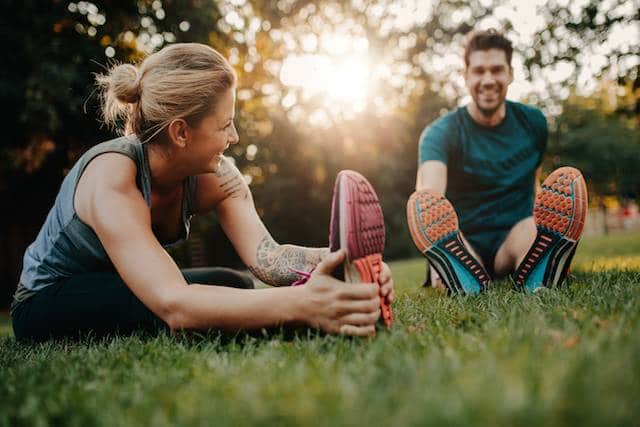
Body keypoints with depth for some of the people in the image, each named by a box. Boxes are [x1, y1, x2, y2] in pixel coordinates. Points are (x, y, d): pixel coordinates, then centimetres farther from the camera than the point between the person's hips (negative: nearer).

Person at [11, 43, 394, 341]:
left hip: (124, 294, 6)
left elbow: (266, 255, -29)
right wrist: (298, 304, -61)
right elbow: (173, 305, -47)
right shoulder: (111, 178, -34)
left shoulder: (215, 176, -15)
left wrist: (336, 259, -50)